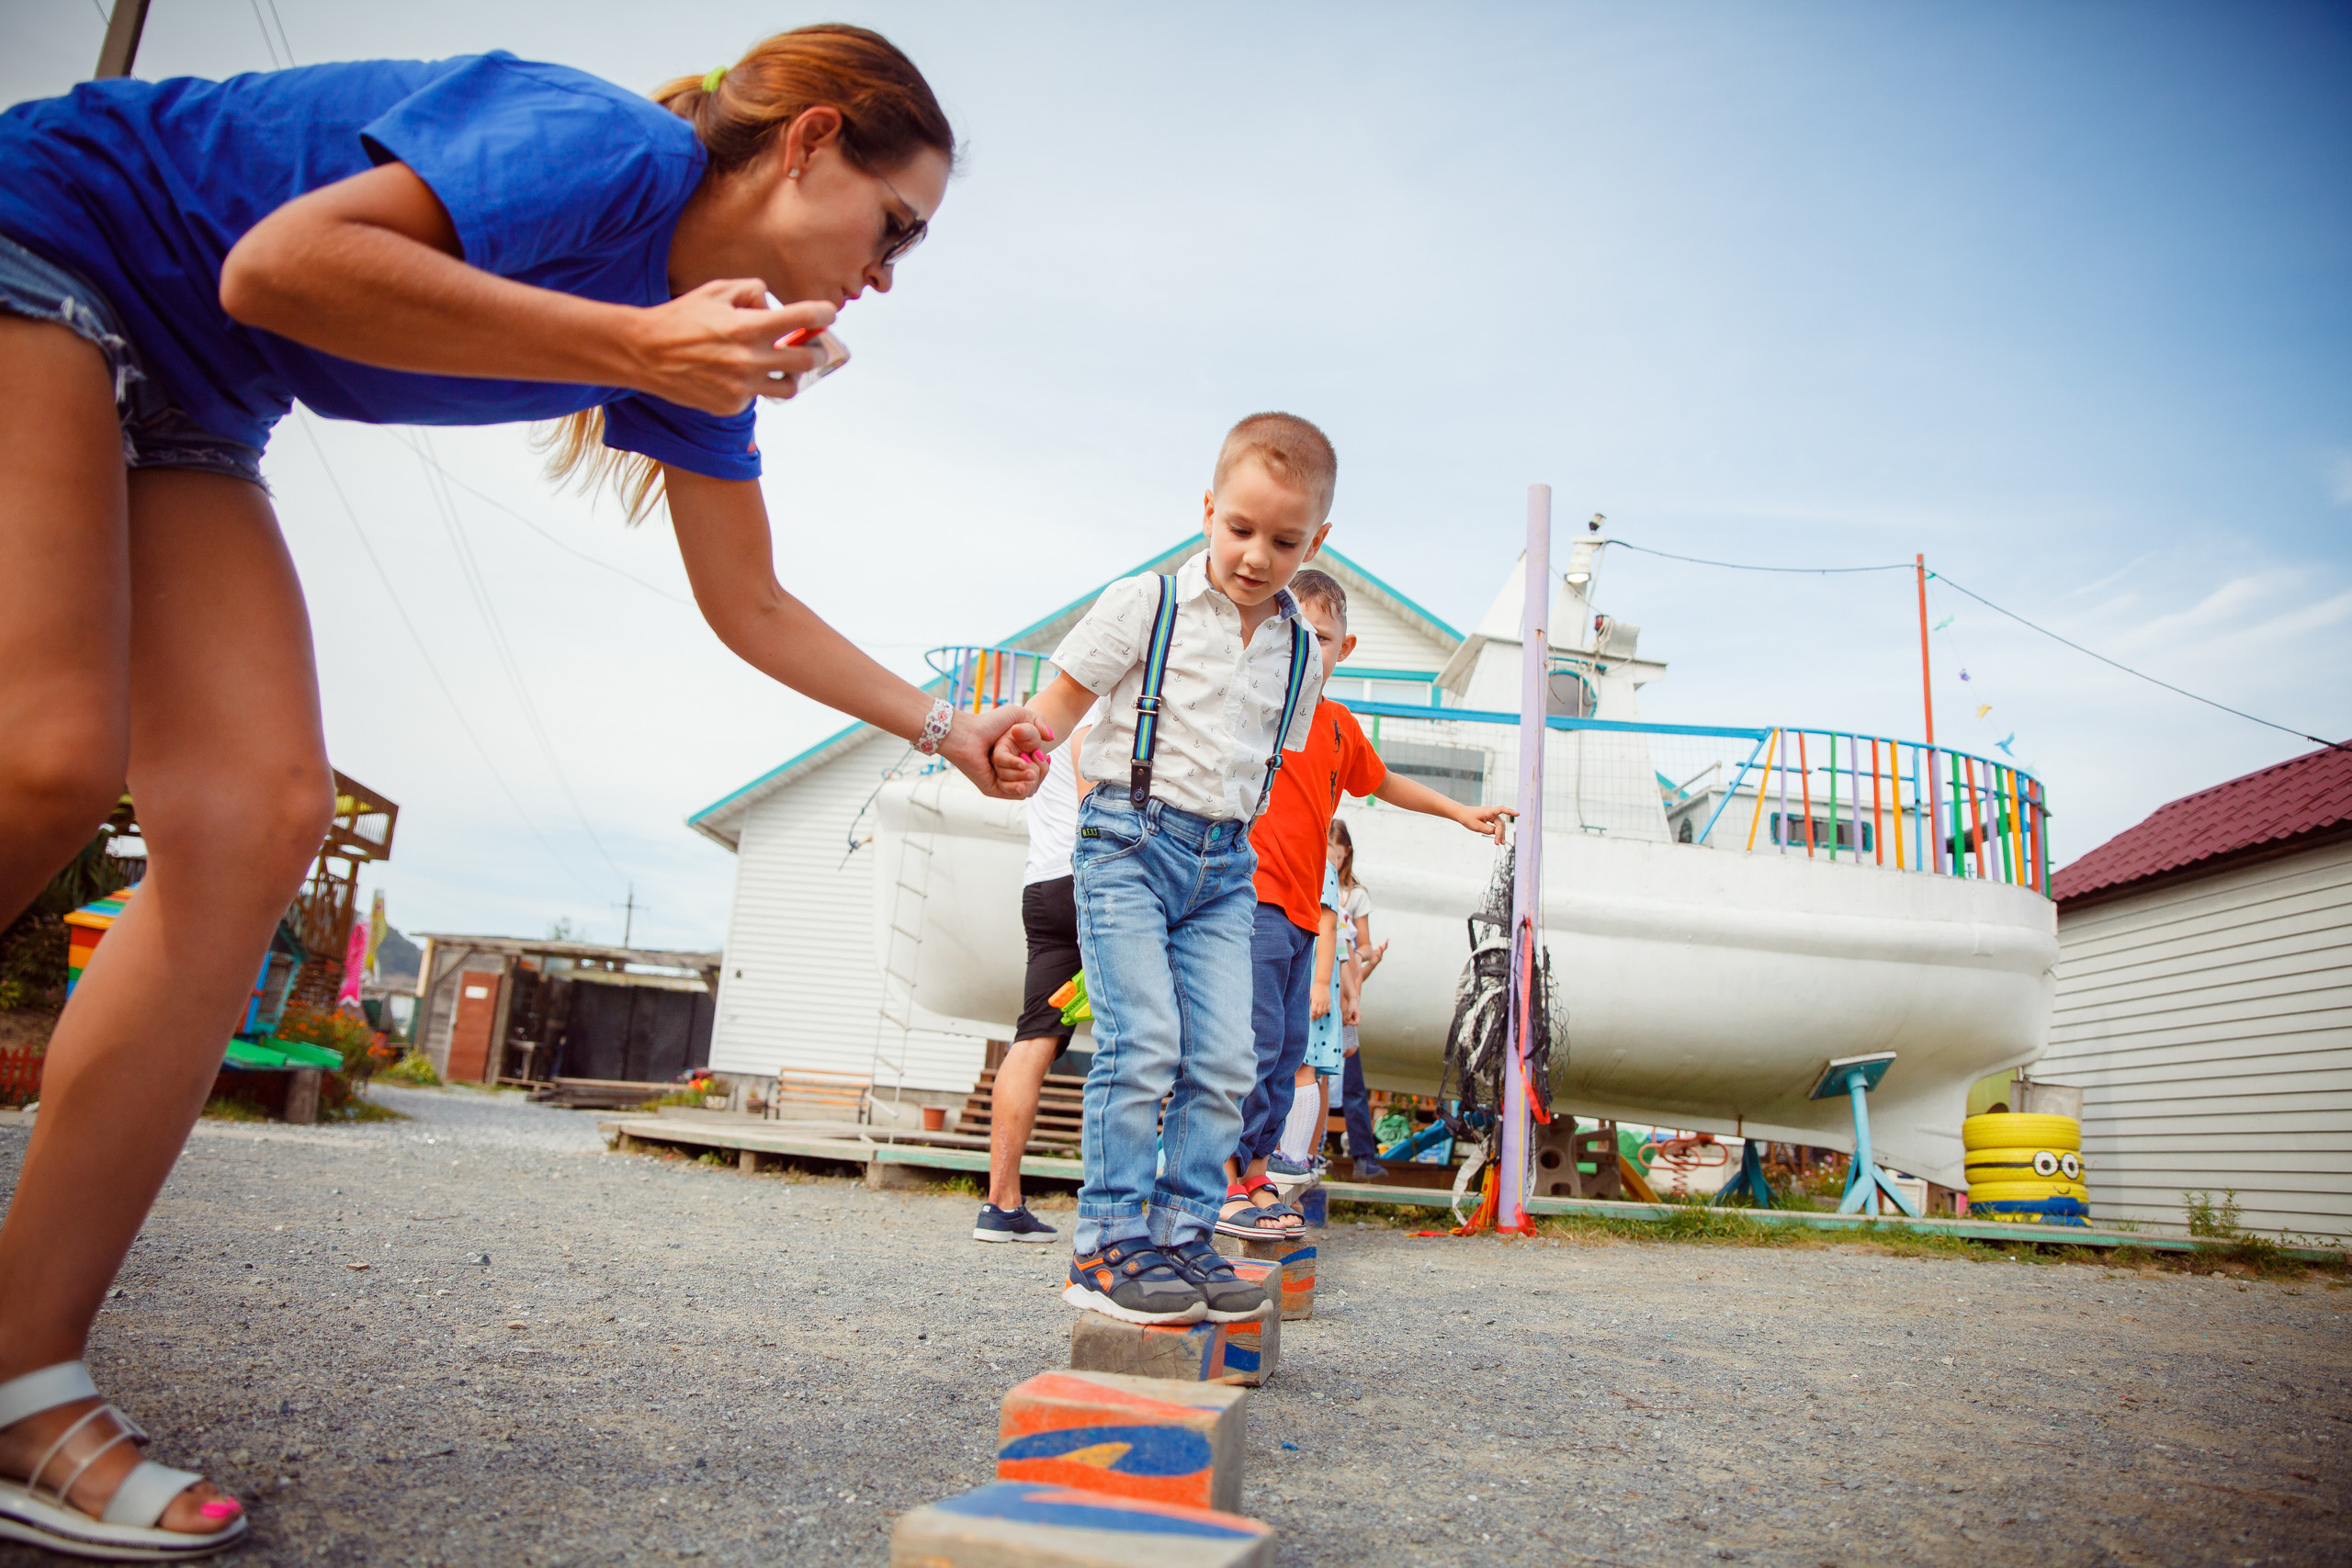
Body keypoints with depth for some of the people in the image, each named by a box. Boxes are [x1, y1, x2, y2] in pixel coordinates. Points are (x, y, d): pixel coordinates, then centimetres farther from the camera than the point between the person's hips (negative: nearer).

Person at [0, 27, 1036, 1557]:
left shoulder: (701, 347, 3)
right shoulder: (620, 152, -22)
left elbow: (753, 609, 10)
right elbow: (276, 264, -31)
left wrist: (948, 726, 11)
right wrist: (632, 347, -32)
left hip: (181, 410, 8)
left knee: (257, 817, -11)